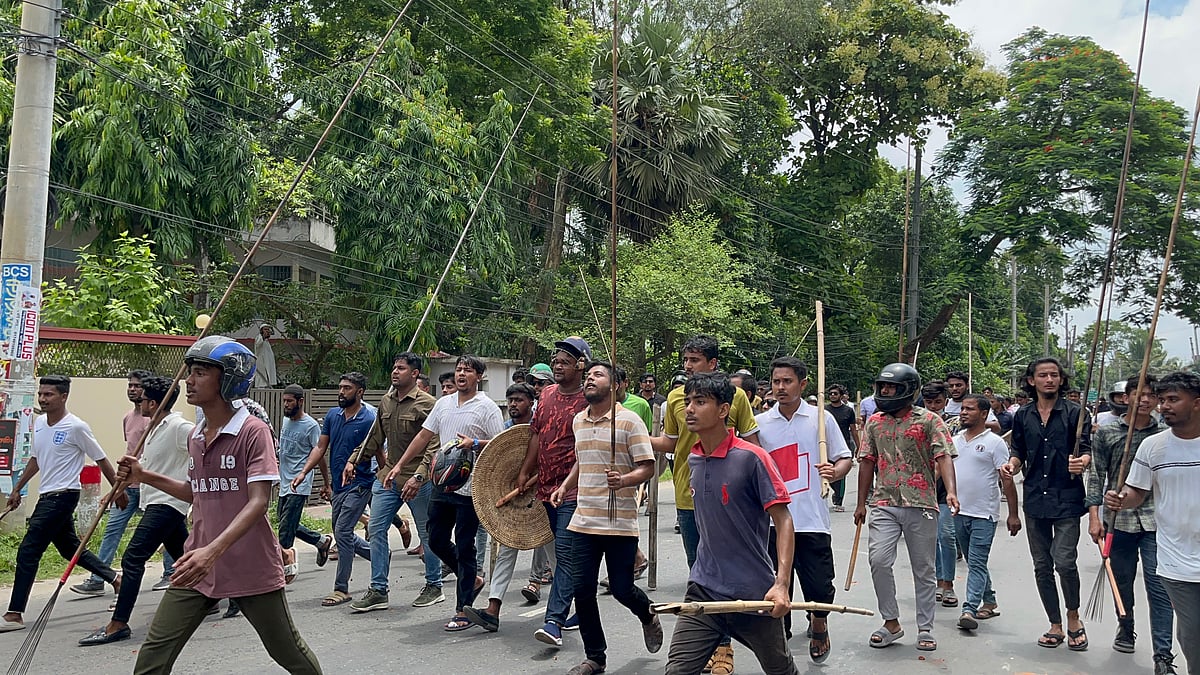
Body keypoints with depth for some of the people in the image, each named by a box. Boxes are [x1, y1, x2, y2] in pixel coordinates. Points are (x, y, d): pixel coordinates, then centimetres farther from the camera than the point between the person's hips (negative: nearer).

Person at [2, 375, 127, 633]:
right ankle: (115, 579, 29)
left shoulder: (76, 427, -14)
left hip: (63, 495, -8)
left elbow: (101, 460, -7)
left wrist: (118, 490, -3)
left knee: (28, 551, -8)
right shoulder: (39, 423, 8)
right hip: (47, 496, 8)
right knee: (70, 548, 16)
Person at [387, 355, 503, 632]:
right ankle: (472, 579, 33)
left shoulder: (487, 408, -7)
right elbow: (424, 436, 16)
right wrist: (398, 467, 13)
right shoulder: (443, 403, 12)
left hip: (470, 487, -7)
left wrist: (474, 443, -25)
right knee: (437, 541, 12)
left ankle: (463, 610, 8)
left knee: (464, 547, -1)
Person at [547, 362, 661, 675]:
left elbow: (647, 467, -10)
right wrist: (564, 487, 11)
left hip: (620, 522, -5)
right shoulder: (578, 421, 11)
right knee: (582, 590, 4)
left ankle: (648, 617, 37)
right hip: (584, 520, 5)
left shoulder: (630, 421, -8)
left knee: (621, 589, 1)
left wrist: (623, 480, -29)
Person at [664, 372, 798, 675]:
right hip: (703, 591, 5)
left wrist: (781, 584, -23)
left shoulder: (751, 457, -15)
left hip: (754, 594, -5)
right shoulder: (693, 459, 5)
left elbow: (783, 520, -15)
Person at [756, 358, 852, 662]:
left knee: (820, 589, 0)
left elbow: (845, 459, 7)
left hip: (812, 522, -1)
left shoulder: (822, 418, 2)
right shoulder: (759, 423, 6)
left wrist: (835, 472, -14)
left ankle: (819, 625, 33)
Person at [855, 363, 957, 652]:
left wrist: (951, 491, -29)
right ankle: (891, 622, 6)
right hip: (885, 504, 3)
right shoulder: (875, 422, 10)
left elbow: (943, 457, -12)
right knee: (879, 560, -11)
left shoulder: (929, 420, -2)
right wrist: (861, 503, 12)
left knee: (923, 569, 7)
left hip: (921, 505, -2)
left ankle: (925, 629, 19)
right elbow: (868, 462, 13)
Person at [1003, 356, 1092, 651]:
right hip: (1035, 499, 4)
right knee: (1042, 566, 8)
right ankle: (1056, 626, 22)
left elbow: (1087, 450, -4)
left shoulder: (1075, 412, -1)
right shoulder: (1023, 415, 9)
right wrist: (1013, 464, -5)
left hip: (1067, 498, -4)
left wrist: (1083, 461, -25)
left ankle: (1073, 617, 13)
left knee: (1064, 561, -12)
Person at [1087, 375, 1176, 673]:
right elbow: (1096, 475, 1)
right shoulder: (1106, 431, 1)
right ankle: (1125, 627, 36)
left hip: (1156, 520, 0)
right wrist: (1094, 516, -4)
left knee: (1159, 587, -4)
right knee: (1122, 580, 13)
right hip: (1118, 518, 1)